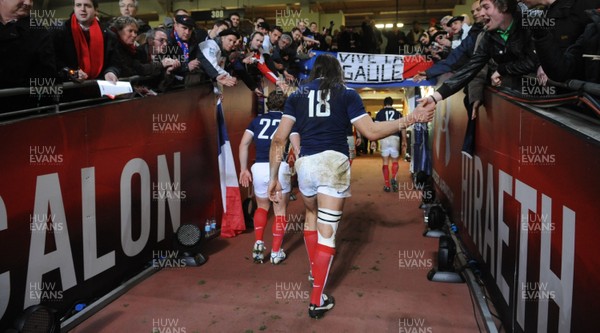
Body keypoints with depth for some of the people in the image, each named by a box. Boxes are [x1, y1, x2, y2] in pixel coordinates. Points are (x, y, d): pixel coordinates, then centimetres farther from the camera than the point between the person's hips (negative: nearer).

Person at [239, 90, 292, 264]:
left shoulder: (258, 119, 15)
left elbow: (243, 144, 7)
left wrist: (243, 169, 11)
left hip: (259, 168, 2)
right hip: (280, 167, -2)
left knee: (262, 206, 25)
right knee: (280, 211, 13)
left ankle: (258, 243, 10)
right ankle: (276, 252, 15)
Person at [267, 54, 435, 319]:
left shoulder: (297, 95, 14)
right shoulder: (347, 94, 8)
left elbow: (278, 140, 5)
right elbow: (372, 132, 0)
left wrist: (273, 177, 10)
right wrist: (411, 119, 10)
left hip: (305, 164, 3)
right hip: (333, 163, -3)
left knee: (312, 216, 29)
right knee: (327, 231, 1)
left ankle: (315, 272, 40)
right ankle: (317, 300, 5)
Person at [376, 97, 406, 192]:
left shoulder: (379, 113, 9)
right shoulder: (398, 113, 13)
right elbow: (403, 128, 8)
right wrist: (404, 141, 14)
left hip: (384, 138, -1)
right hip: (395, 138, 1)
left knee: (385, 162, 6)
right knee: (395, 161, 14)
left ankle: (387, 185, 7)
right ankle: (394, 178, -11)